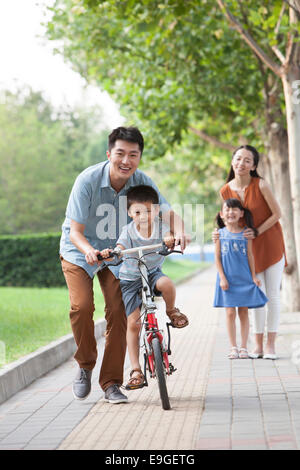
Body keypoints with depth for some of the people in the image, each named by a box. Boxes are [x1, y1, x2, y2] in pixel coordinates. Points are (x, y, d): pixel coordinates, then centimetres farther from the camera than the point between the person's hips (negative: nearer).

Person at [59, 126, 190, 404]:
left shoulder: (142, 182, -17)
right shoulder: (88, 180, -26)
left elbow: (169, 213, -20)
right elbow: (75, 232, -26)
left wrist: (179, 232, -43)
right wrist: (88, 250, -48)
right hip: (79, 252, -2)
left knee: (118, 313, -10)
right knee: (81, 306, -22)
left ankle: (111, 382, 3)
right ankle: (85, 365, 4)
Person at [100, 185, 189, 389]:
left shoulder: (160, 227, -11)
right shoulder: (128, 231, -14)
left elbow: (169, 236, -29)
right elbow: (119, 249, -27)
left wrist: (171, 240, -53)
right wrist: (108, 253, -50)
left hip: (152, 273, 1)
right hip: (130, 279, -1)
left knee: (166, 284, -36)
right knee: (133, 323, -7)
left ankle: (172, 311, 0)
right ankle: (136, 370, 2)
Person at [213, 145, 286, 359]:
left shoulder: (261, 185, -16)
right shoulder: (226, 191, -5)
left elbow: (277, 214, -10)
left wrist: (257, 232, -15)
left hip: (271, 242, -3)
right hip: (250, 247, 3)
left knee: (273, 295, 1)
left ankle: (271, 344, 9)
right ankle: (258, 346, 11)